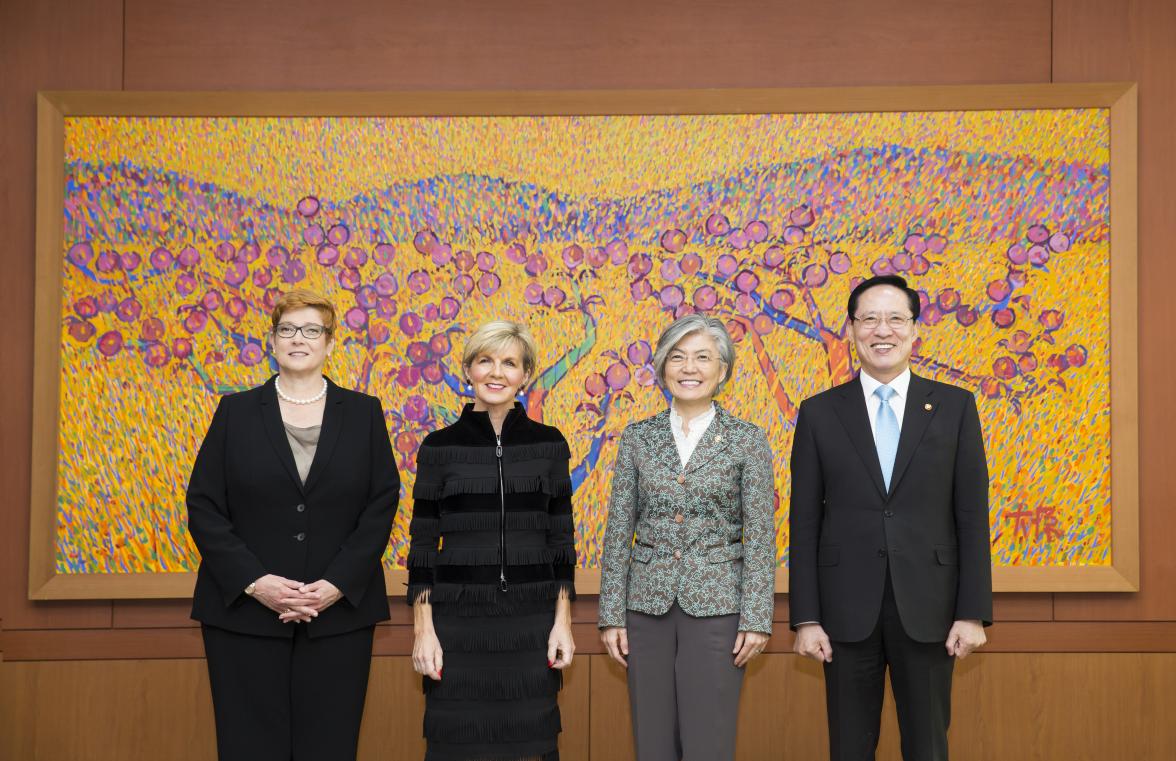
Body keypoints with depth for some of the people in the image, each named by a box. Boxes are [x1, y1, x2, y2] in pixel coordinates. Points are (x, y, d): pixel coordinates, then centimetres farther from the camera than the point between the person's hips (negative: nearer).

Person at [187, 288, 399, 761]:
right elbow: (203, 507, 2)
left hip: (339, 612, 0)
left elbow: (382, 505, 1)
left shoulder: (363, 413, 7)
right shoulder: (236, 412, 6)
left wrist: (336, 585, -10)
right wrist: (253, 581, -11)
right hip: (245, 613, 0)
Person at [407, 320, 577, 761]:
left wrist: (563, 621, 0)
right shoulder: (439, 447, 0)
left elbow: (561, 540, 6)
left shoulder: (549, 444, 4)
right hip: (457, 621, -1)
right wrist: (422, 629, -5)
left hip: (531, 621, 1)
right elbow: (422, 546, 1)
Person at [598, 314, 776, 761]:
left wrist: (756, 618, -9)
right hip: (648, 606, 2)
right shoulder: (638, 436, 5)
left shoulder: (747, 439, -1)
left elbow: (760, 537, -3)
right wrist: (611, 615, 0)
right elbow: (618, 531, 4)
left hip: (716, 606, -2)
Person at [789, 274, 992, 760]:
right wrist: (805, 618, -3)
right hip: (846, 610, 0)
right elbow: (805, 523, 2)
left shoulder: (955, 407, 3)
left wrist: (973, 611, -4)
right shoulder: (819, 413, 3)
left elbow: (972, 515, 2)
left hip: (927, 608, 0)